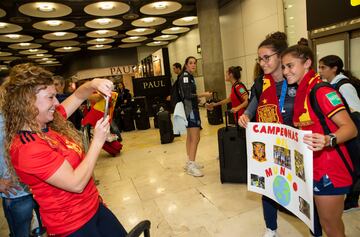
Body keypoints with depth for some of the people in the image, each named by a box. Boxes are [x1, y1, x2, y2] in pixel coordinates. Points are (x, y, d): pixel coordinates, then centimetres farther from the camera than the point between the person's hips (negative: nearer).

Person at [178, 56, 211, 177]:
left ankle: (190, 162, 25)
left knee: (190, 137, 15)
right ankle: (191, 166, -8)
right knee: (195, 138, -12)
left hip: (191, 108, 11)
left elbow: (190, 94, 12)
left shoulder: (189, 76, 15)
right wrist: (203, 95, -20)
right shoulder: (184, 76, -13)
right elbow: (187, 95, -21)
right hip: (190, 109, -11)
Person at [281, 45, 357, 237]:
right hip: (314, 168, 8)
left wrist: (328, 140, -41)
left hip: (329, 170, -8)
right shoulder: (301, 91, 7)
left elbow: (350, 128, -23)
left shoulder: (321, 91, -18)